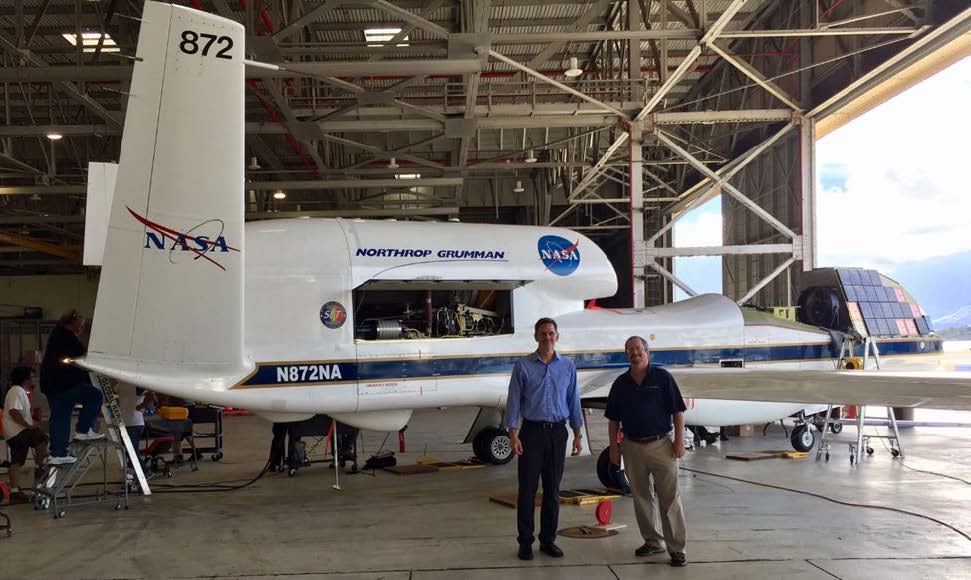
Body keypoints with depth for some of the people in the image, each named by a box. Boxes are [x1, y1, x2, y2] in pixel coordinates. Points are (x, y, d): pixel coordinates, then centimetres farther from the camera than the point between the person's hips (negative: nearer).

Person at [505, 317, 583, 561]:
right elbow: (514, 401, -1)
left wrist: (577, 433, 5)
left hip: (557, 432, 2)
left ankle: (548, 539, 18)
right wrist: (513, 434, -9)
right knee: (527, 489, 0)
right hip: (532, 431, -2)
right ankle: (525, 542, 9)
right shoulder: (523, 366, 0)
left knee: (553, 490, 8)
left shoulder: (568, 366, 7)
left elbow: (573, 401, 10)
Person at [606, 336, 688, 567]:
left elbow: (678, 411, -2)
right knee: (641, 497, 11)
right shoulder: (620, 383, 8)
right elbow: (613, 419, 11)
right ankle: (652, 541, 24)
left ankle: (676, 548, 0)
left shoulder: (662, 377, -2)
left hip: (661, 445, -4)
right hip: (632, 447, 4)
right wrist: (614, 446, 5)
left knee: (669, 498, -3)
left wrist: (679, 439, -8)